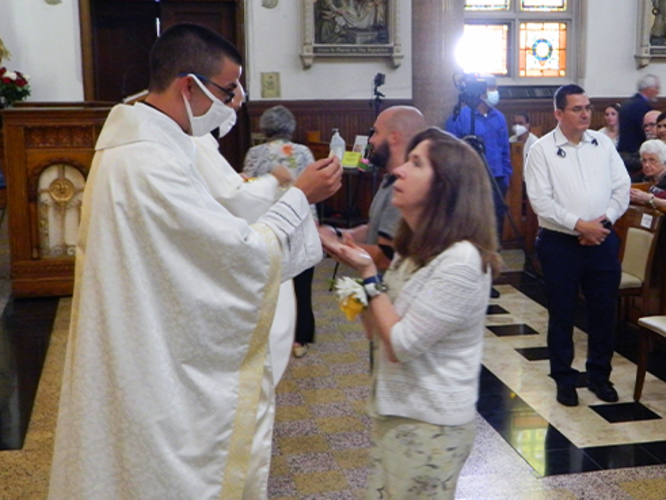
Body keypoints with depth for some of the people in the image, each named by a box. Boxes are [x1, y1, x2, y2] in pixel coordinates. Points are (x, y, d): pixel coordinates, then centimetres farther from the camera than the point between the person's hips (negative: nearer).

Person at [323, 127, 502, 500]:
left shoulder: (461, 260, -23)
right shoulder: (418, 247, 6)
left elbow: (400, 345, -23)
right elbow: (381, 332, 9)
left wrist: (368, 274, -16)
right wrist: (366, 270, -4)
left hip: (429, 425, -9)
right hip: (396, 412, 9)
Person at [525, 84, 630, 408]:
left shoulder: (603, 144, 7)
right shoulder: (542, 150, -5)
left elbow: (622, 187, 7)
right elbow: (540, 200, -13)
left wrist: (606, 218, -8)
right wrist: (579, 225, -17)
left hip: (602, 240, 3)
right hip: (560, 243, -3)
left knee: (603, 311, 10)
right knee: (561, 314, 7)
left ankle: (599, 375, 27)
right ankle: (564, 379, 21)